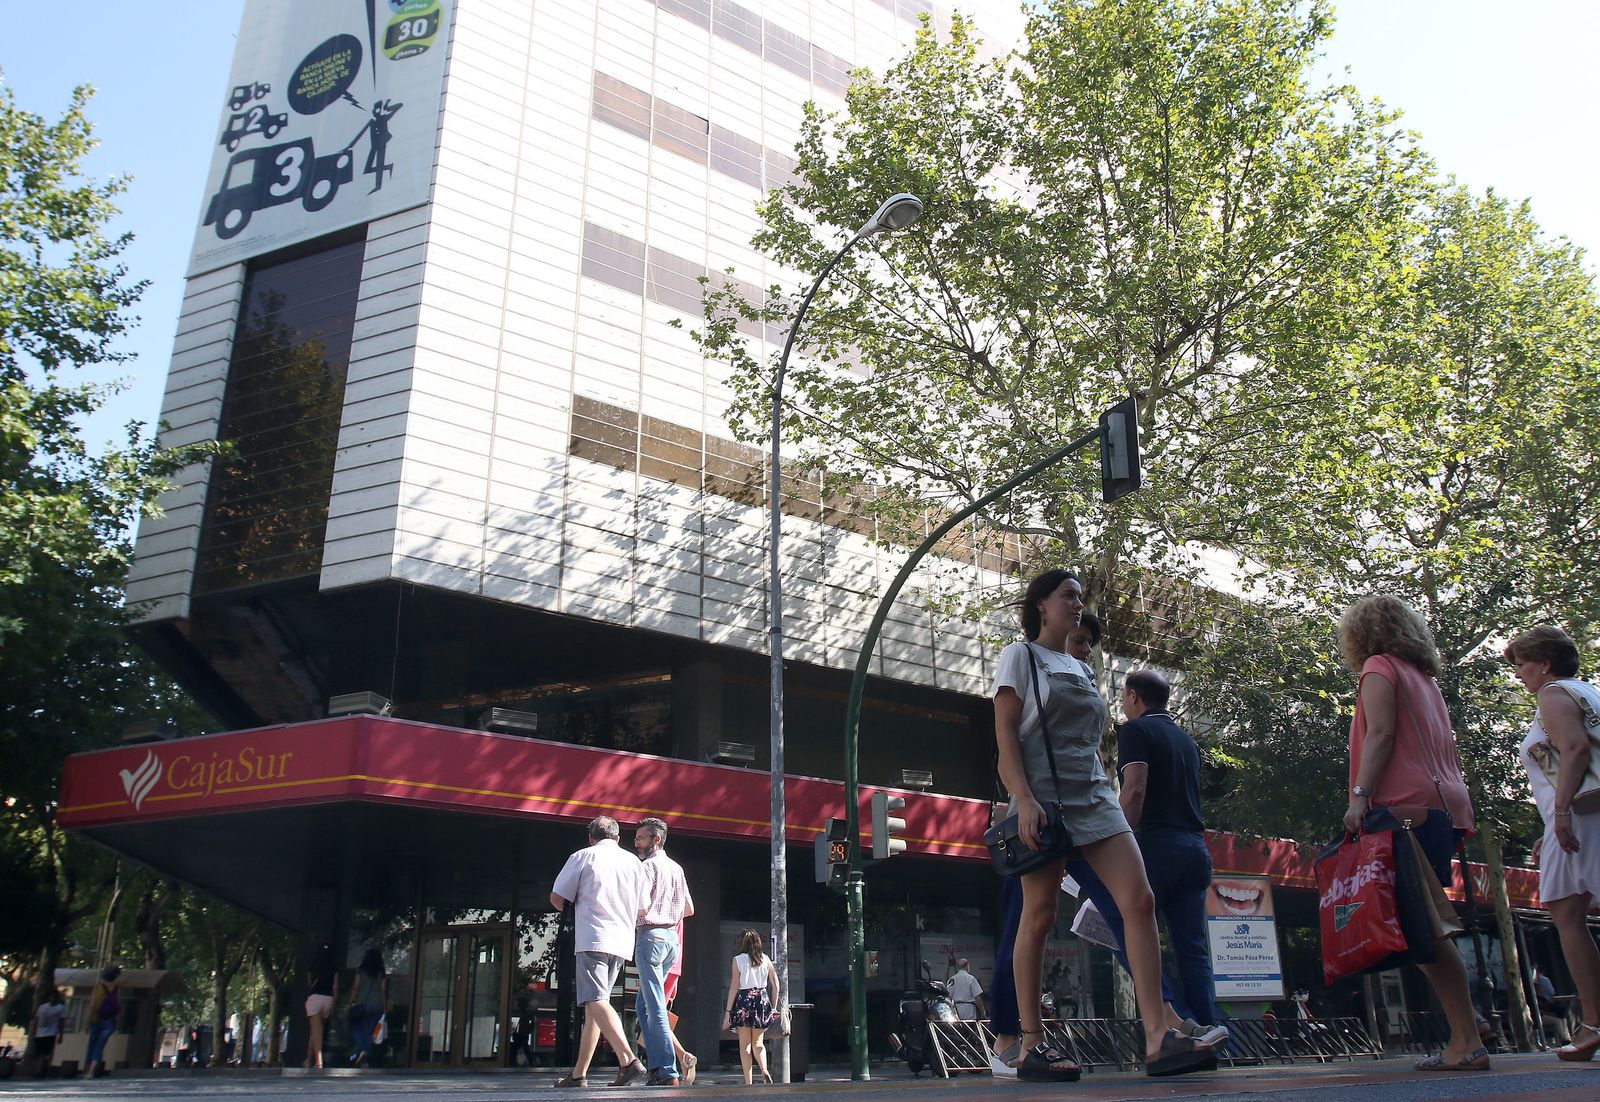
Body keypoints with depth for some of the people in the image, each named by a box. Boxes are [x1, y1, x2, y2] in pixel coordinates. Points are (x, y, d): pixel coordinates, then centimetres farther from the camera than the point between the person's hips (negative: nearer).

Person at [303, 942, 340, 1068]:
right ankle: (309, 1060, 22)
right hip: (329, 998, 2)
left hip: (315, 997, -2)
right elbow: (335, 987, 3)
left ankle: (318, 1061, -25)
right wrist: (334, 1003, 11)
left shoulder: (313, 968, 7)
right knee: (316, 1031, 17)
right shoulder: (334, 969, 6)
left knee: (316, 1031, -10)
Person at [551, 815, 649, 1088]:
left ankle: (628, 1060, -30)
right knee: (594, 1005, 13)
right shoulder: (634, 862, 15)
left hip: (592, 939, -5)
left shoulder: (582, 857, 4)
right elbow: (643, 910, 14)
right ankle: (579, 1074, 16)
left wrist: (572, 910, 25)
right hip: (622, 942, 5)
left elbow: (557, 897, 4)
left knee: (596, 1002, -14)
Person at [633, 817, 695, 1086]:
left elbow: (640, 906, -21)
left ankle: (668, 1072, -9)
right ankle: (655, 1065, 8)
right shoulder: (676, 868, 16)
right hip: (671, 936, 8)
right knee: (643, 1005, 14)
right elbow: (689, 909, 22)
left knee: (655, 1007, -7)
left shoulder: (647, 866, -8)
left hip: (651, 935, -8)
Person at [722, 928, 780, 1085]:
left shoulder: (738, 960, -4)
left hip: (744, 999, -3)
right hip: (762, 999, 3)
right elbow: (775, 985, 5)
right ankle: (764, 1069, -12)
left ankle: (748, 1082, 2)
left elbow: (734, 987, -7)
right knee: (758, 1042, 14)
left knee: (745, 1044, 6)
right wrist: (774, 1007, 13)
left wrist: (728, 1012, -3)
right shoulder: (765, 959, 5)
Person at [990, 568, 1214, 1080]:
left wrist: (1110, 799, 15)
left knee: (1140, 901, -8)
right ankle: (1029, 1043, 5)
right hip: (1044, 798, -6)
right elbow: (1005, 734, -7)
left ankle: (1158, 1038, -9)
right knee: (1039, 915, -4)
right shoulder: (1021, 656, 3)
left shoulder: (1081, 669, 23)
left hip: (1095, 799, 6)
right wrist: (1025, 800, -18)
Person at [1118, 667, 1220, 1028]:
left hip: (1156, 842, -7)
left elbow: (1135, 790, -14)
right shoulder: (1186, 739, 23)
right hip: (1195, 846, 7)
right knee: (1193, 949, 4)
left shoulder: (1136, 730, 0)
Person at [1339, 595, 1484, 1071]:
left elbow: (1381, 734, -12)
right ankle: (1465, 1036, 8)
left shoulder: (1379, 666, 2)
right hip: (1446, 806, 9)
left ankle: (1467, 1042, -13)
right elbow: (1449, 751, 23)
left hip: (1408, 806, -9)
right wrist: (1455, 793, 23)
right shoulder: (1425, 676, 26)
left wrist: (1360, 795, -18)